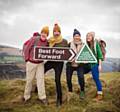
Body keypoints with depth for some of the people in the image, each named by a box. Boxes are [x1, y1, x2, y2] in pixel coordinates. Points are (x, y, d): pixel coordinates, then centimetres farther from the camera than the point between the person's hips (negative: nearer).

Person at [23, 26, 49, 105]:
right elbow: (27, 49, -8)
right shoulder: (34, 39, -16)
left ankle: (42, 97, 7)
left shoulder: (47, 42, -5)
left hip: (40, 63, 3)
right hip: (31, 63, -2)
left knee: (41, 79, -1)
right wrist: (27, 59, -5)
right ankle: (27, 96, 23)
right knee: (29, 79, 8)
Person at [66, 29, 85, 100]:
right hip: (70, 64, 1)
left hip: (79, 64, -1)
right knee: (68, 79, 3)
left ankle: (82, 91, 4)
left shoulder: (83, 45, 2)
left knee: (81, 77, -22)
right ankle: (70, 92, 30)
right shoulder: (69, 44, 2)